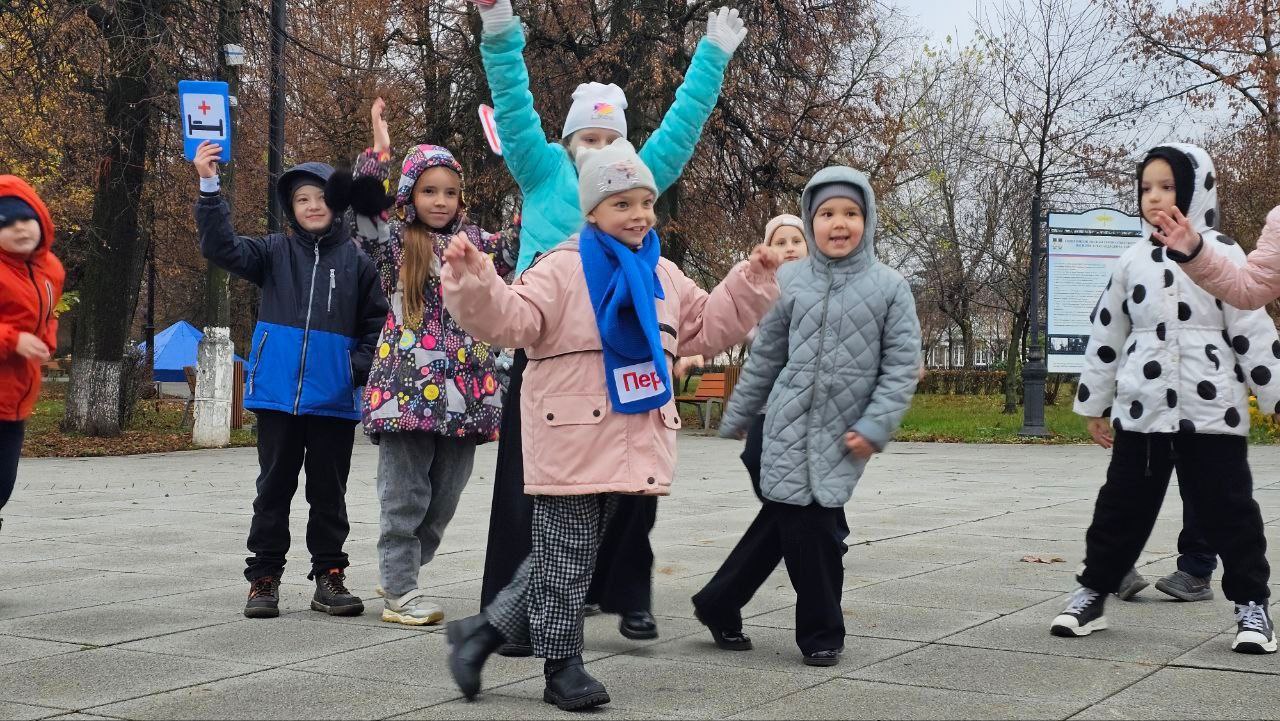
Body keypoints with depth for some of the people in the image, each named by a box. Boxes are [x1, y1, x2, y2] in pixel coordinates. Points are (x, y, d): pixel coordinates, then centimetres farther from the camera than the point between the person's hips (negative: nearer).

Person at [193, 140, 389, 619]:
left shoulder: (356, 260, 4)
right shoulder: (275, 253, 4)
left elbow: (378, 322, 8)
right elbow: (221, 248, -10)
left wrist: (360, 366, -6)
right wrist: (209, 187, -20)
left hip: (334, 400, 0)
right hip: (278, 394, 0)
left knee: (329, 492, 8)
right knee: (274, 488, 7)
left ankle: (329, 577, 17)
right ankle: (263, 577, 14)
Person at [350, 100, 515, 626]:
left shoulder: (477, 244, 14)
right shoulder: (395, 242, 4)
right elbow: (361, 205, -11)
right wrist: (379, 149, -15)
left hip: (465, 387, 4)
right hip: (407, 383, -4)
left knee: (445, 496, 9)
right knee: (405, 493, -2)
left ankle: (401, 575, 26)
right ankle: (399, 594, 5)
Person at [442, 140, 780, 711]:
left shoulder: (663, 277, 15)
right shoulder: (563, 268, -7)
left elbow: (709, 327, 22)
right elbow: (510, 320, -18)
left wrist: (751, 283, 15)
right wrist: (473, 281, -35)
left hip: (630, 446, 7)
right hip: (572, 443, -7)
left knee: (568, 559, 13)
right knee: (564, 557, 0)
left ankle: (485, 631, 26)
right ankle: (562, 667, 13)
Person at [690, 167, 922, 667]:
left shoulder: (889, 287, 0)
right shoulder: (790, 281, 5)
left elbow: (902, 365, -2)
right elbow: (765, 357, 12)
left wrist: (875, 426, -11)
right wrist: (737, 417, 18)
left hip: (844, 434, 0)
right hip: (789, 425, 0)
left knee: (782, 519, 3)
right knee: (804, 522, -1)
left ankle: (718, 606, 20)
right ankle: (821, 632, 15)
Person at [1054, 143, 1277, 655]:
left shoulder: (1223, 256, -1)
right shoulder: (1132, 262, 8)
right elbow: (1106, 336, 13)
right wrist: (1093, 404, 16)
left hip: (1211, 411, -3)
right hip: (1140, 412, 3)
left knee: (1226, 509, 2)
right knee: (1121, 507, 9)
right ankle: (1091, 594, 20)